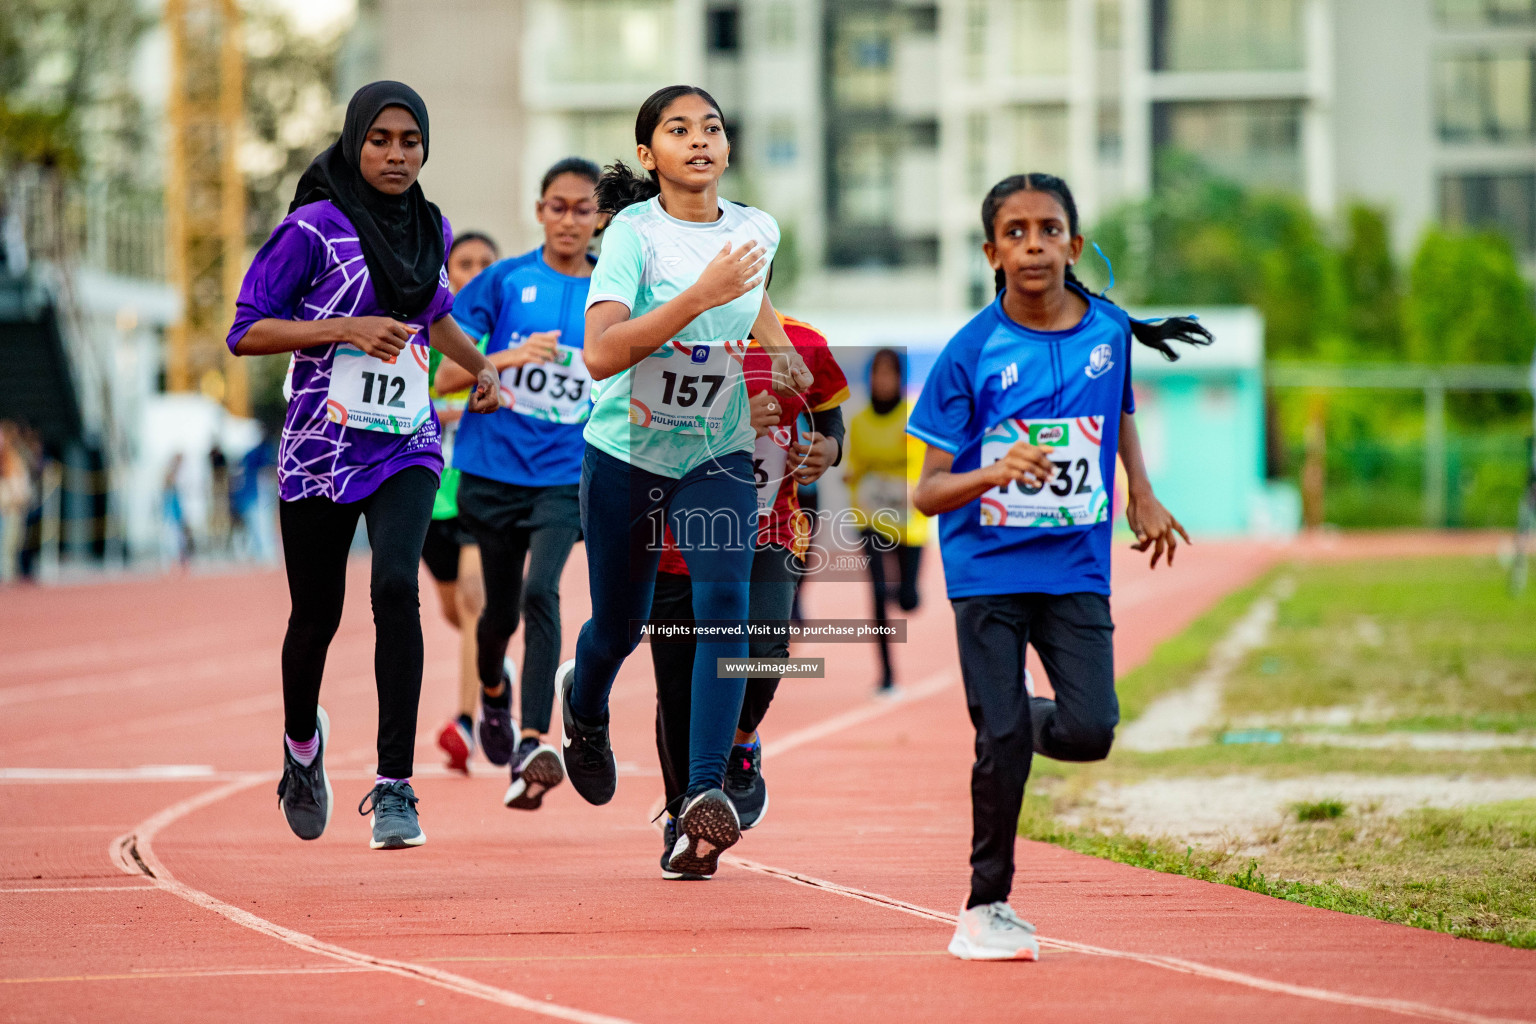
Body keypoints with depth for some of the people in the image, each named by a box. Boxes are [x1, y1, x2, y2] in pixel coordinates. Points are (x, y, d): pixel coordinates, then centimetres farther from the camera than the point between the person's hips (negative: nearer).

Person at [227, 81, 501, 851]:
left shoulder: (431, 229, 9)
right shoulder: (315, 229, -8)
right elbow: (246, 331, -10)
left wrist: (481, 365, 16)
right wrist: (347, 329, -19)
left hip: (405, 446, 2)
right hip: (322, 443, -2)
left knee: (396, 587, -21)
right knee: (316, 615, 8)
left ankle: (394, 786, -19)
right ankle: (302, 743, 41)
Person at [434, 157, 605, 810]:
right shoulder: (504, 281, -1)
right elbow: (445, 375, -7)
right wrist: (511, 357, -21)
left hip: (567, 475, -1)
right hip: (492, 468, 1)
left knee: (541, 593, -22)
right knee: (501, 608, 11)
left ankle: (532, 747, -29)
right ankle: (492, 690, 47)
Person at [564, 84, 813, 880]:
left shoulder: (757, 231, -2)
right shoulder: (633, 233, -17)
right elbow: (600, 354, -30)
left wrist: (779, 346, 6)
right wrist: (700, 297, -35)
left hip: (716, 455, 2)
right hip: (626, 453, -2)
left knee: (724, 604, -21)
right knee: (619, 625, 14)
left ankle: (705, 796, -27)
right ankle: (583, 705, 51)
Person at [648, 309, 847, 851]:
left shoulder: (804, 347, 1)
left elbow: (829, 412, 19)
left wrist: (828, 449, -4)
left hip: (768, 540, 1)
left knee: (762, 648, -25)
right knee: (678, 689, 5)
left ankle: (741, 747, 8)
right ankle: (682, 816, 28)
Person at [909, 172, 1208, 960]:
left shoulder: (1108, 329, 0)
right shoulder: (970, 353, -9)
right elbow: (927, 493, -9)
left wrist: (1141, 494, 20)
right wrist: (994, 473, -28)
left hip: (1077, 569, 3)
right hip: (988, 570, -2)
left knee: (1089, 732, -12)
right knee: (1001, 741, -8)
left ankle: (1024, 723, 24)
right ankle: (987, 908, 8)